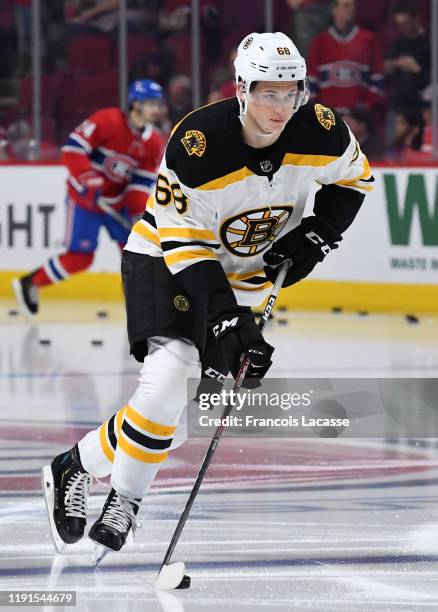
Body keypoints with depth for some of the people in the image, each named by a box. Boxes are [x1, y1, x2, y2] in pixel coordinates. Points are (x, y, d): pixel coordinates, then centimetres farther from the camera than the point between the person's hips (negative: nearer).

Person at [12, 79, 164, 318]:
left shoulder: (153, 141, -2)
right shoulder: (108, 121, -22)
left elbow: (143, 182, -1)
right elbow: (73, 147, -23)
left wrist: (139, 215, -13)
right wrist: (89, 181, -30)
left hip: (118, 201, 7)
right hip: (85, 198, -7)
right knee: (79, 257, -8)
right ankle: (29, 284, 9)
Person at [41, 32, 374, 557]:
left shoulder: (320, 132, -18)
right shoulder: (197, 144, -30)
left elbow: (352, 179, 5)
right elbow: (185, 244, -25)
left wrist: (316, 236, -11)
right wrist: (224, 317, -34)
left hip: (245, 273, 5)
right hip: (165, 258, -5)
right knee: (168, 373, -26)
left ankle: (79, 466, 13)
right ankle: (124, 500, -11)